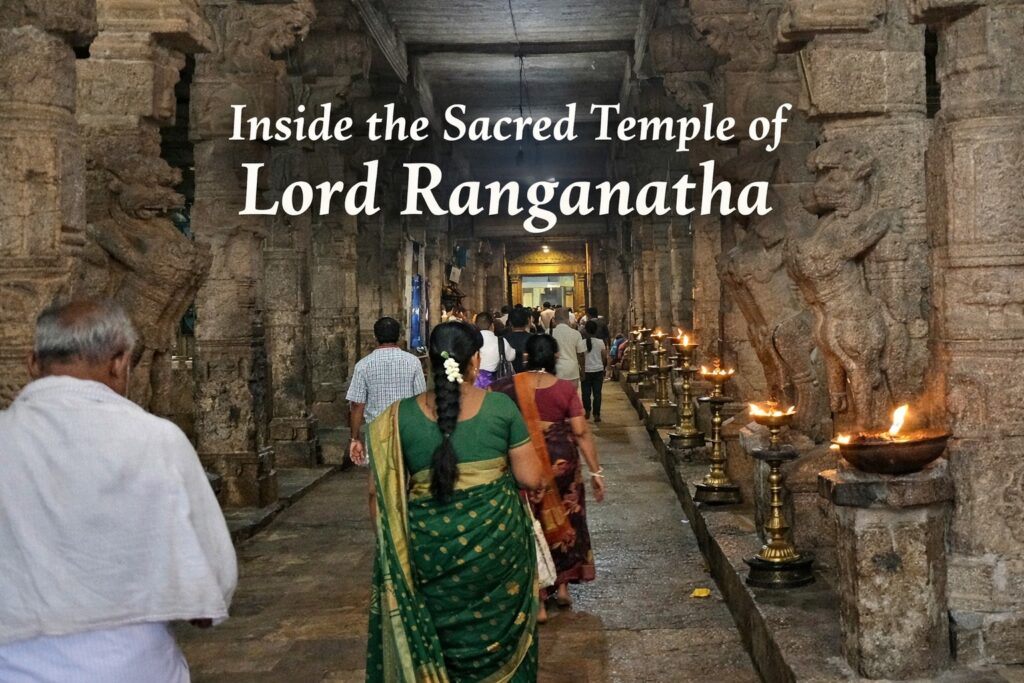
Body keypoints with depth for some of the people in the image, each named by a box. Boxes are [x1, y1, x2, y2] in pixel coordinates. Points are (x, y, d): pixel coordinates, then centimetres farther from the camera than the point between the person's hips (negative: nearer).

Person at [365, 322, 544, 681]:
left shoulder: (401, 415, -5)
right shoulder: (501, 406, -7)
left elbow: (379, 492, -1)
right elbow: (531, 479, -5)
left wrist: (390, 546, 12)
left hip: (429, 545, 1)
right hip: (496, 537, 0)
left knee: (440, 639, 20)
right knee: (497, 634, 20)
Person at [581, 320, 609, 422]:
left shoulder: (583, 342, -8)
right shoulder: (600, 342, -5)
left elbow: (582, 358, -7)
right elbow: (604, 357, 0)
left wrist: (582, 371, 1)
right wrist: (603, 366, 16)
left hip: (587, 371, -1)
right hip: (598, 370, 1)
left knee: (586, 392, 12)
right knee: (597, 393, 3)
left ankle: (587, 412, 18)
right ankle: (596, 415, 1)